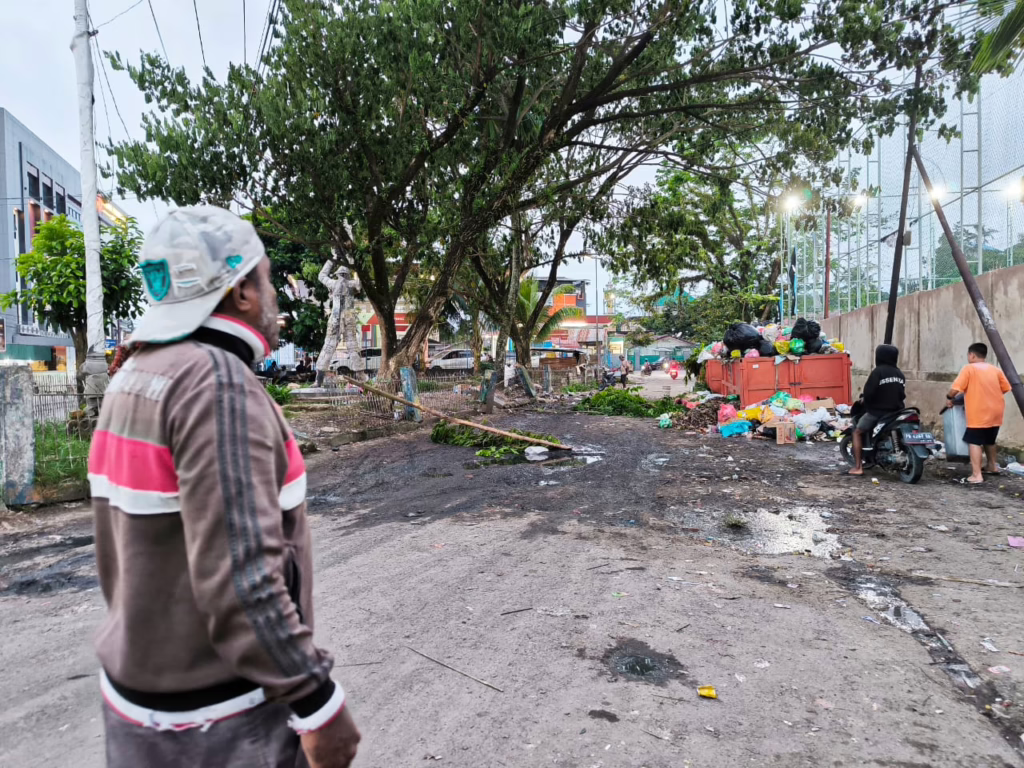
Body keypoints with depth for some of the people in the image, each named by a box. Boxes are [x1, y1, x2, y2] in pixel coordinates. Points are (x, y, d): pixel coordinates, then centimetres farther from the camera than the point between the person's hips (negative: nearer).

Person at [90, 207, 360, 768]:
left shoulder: (134, 379, 4)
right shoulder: (218, 384, -25)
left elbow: (123, 545, 12)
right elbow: (238, 577, -29)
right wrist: (318, 702, -21)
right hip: (214, 719, -8)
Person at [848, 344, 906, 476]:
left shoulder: (878, 371, -14)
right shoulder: (900, 374, 8)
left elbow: (869, 392, -19)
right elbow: (902, 394, 10)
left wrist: (864, 399, 1)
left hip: (877, 411, -6)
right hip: (896, 411, 6)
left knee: (857, 432, 9)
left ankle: (858, 467, 0)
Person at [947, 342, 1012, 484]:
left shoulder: (968, 369, -7)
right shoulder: (995, 369, 11)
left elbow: (955, 389, -16)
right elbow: (1005, 388, 13)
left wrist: (949, 398, 3)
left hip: (979, 413, -7)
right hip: (996, 412, 7)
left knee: (974, 442, -7)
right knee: (989, 440, 25)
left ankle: (976, 475, -16)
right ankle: (992, 466, 42)